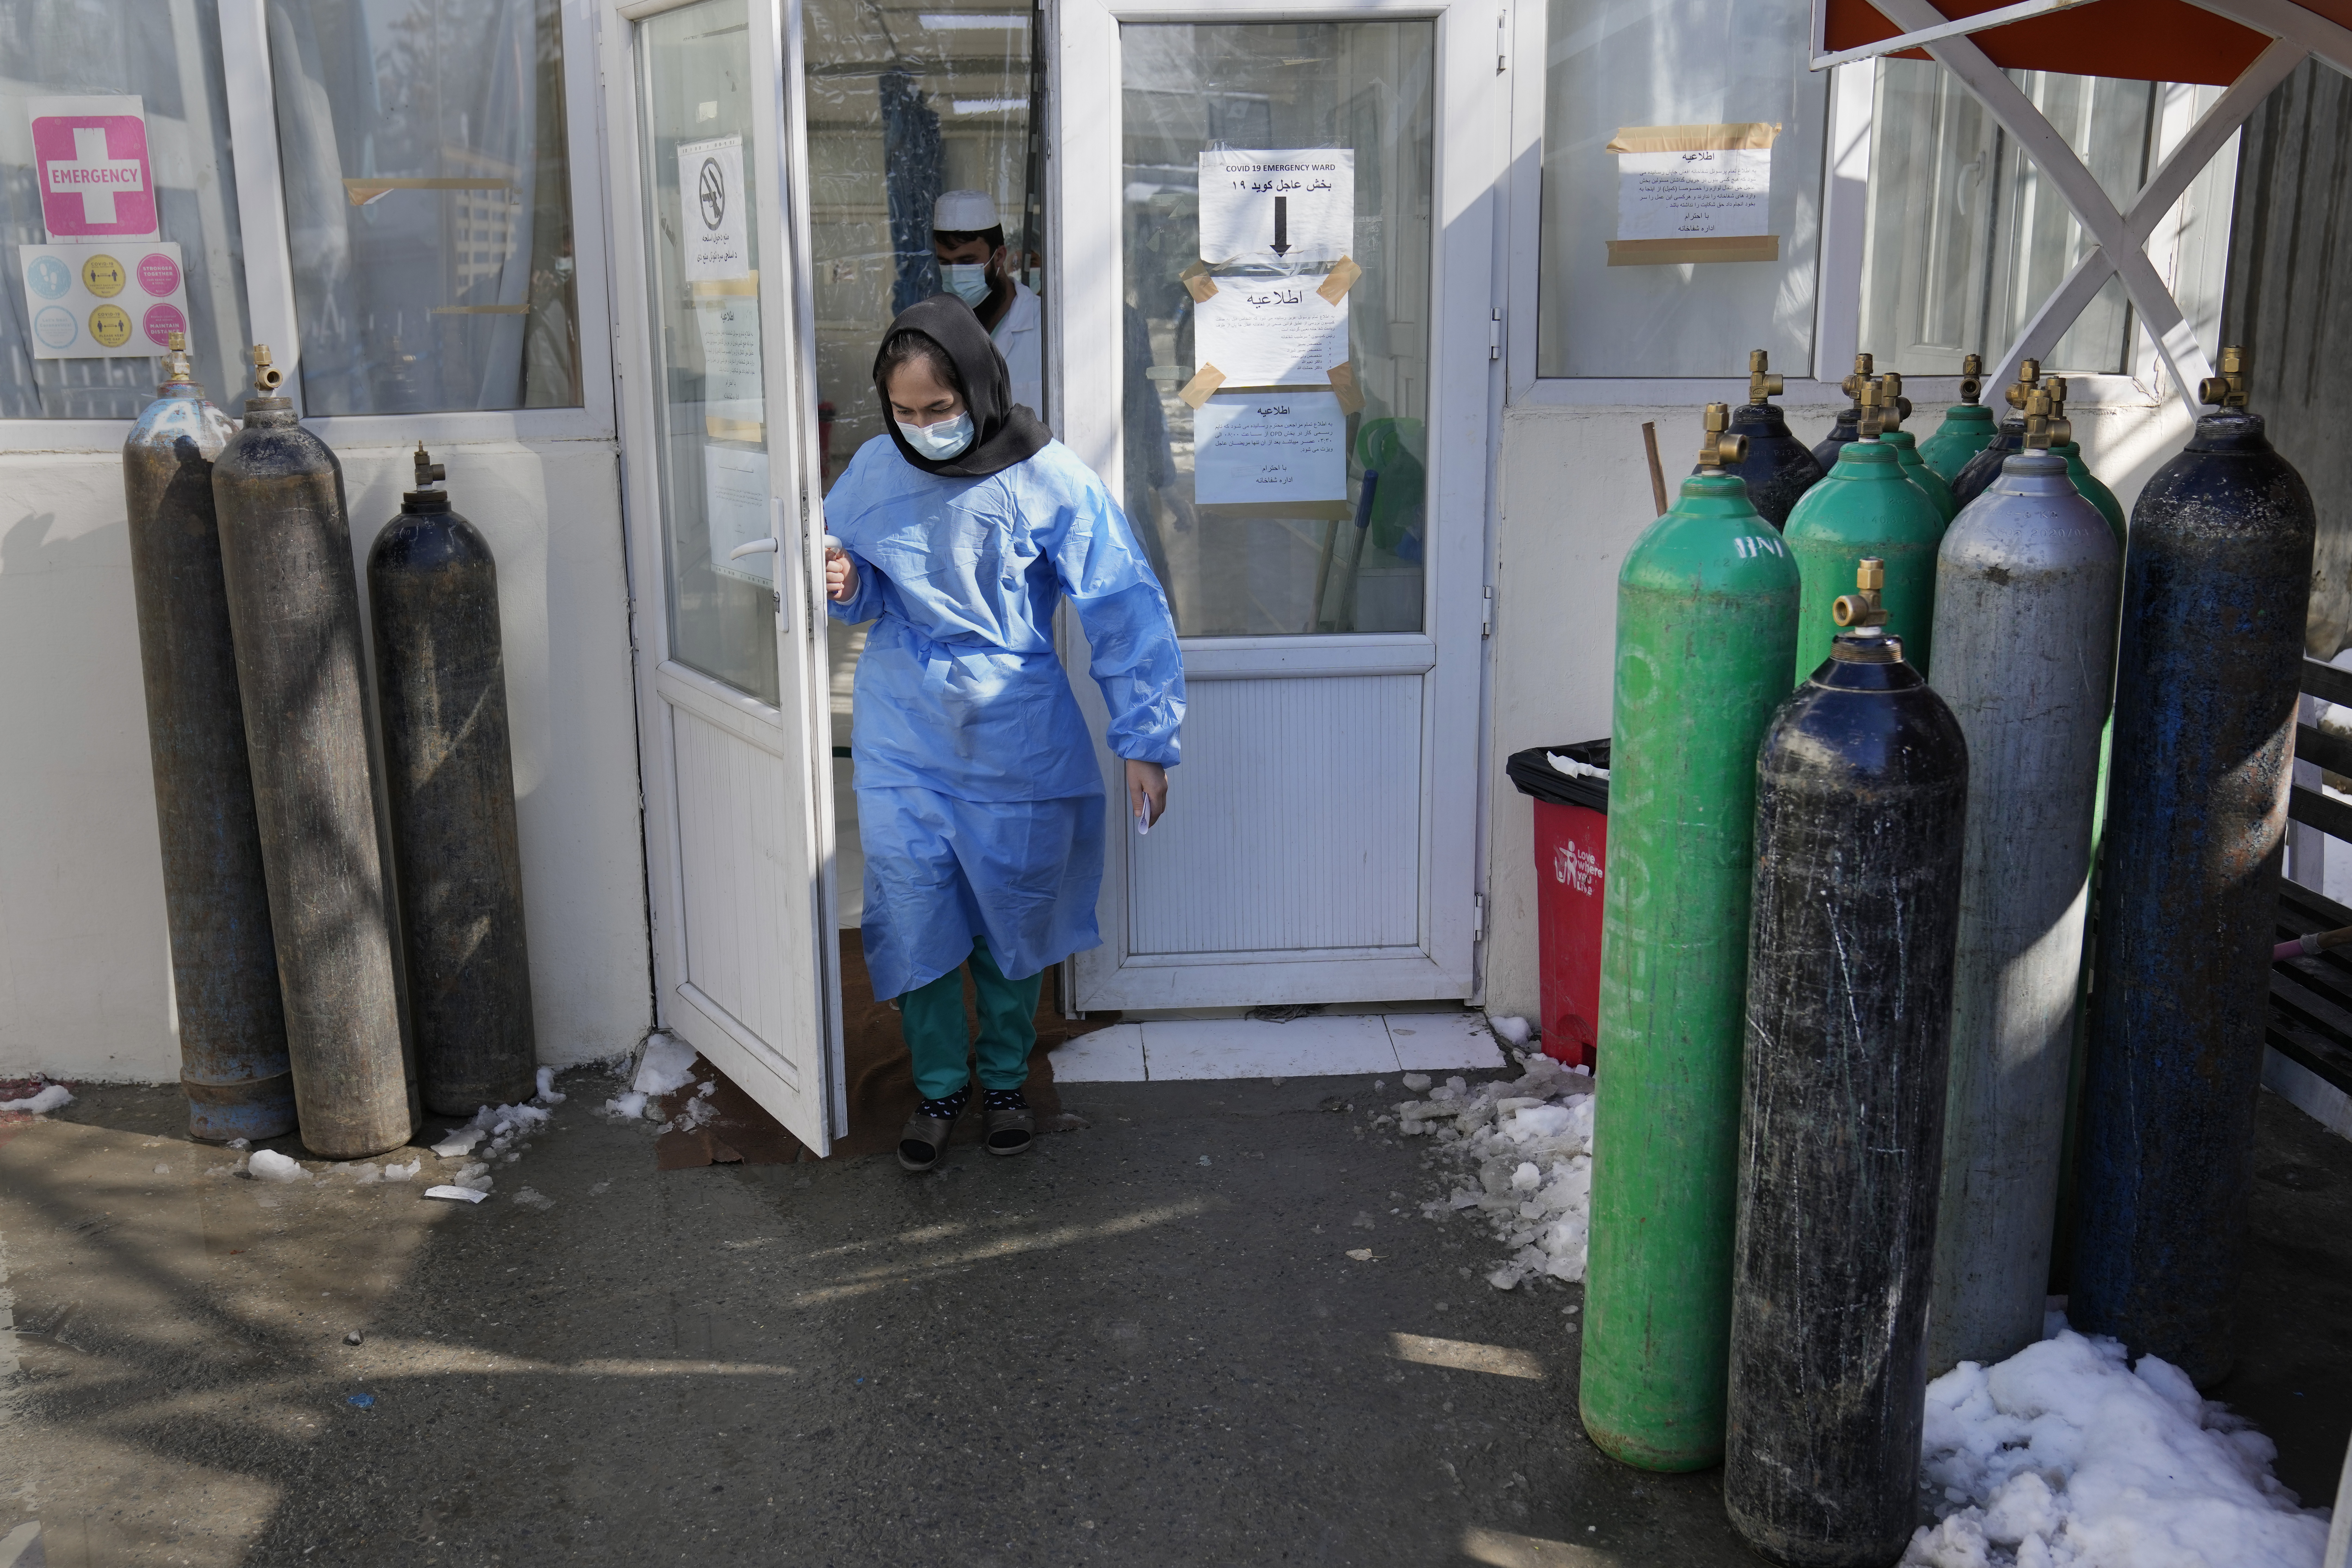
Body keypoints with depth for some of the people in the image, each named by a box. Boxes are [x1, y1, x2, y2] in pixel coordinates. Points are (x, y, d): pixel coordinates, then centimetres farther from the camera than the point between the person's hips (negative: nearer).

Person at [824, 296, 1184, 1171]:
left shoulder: (1048, 480, -13)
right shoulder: (875, 471, -3)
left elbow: (1123, 608, -11)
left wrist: (1145, 739, -14)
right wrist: (848, 587, -12)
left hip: (1015, 739, -2)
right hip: (902, 735, 2)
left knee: (1013, 914, 12)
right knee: (913, 916, 4)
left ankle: (1006, 1077, 35)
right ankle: (937, 1085, 27)